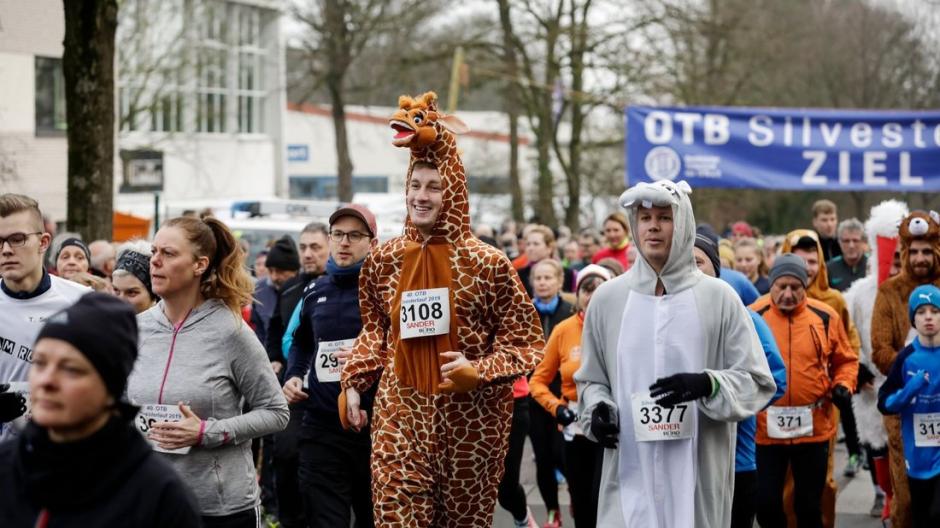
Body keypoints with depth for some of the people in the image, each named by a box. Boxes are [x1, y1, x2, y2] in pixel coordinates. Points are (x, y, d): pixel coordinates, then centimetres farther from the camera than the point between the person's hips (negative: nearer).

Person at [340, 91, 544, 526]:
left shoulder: (486, 263, -7)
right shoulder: (383, 260, 5)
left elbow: (524, 340, -3)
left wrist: (479, 371, -18)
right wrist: (353, 383, 7)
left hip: (470, 418, -2)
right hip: (401, 413, 2)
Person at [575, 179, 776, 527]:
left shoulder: (718, 298, 1)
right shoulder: (608, 298, 7)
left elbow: (757, 382, 1)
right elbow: (591, 378, 18)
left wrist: (707, 384, -17)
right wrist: (597, 408, -3)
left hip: (698, 471, -1)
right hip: (631, 469, 1)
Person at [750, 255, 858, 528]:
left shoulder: (825, 317, 0)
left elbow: (846, 360, 12)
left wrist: (843, 385, -6)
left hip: (814, 427, 1)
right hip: (766, 427, -1)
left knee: (809, 504, 12)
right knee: (766, 502, 4)